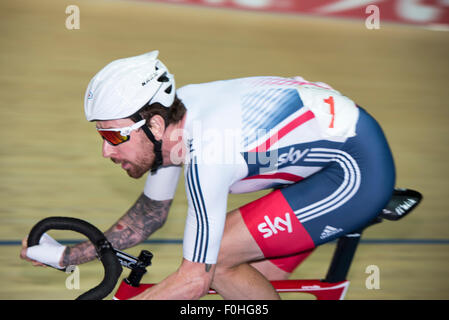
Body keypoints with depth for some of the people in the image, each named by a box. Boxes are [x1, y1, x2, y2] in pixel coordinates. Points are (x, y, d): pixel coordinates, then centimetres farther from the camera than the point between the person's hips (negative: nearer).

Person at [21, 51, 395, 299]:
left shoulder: (207, 152, -29)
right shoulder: (171, 119, -3)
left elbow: (194, 278, -23)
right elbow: (151, 213, 14)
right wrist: (66, 256, 10)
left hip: (359, 169, -9)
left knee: (216, 260, -13)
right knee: (246, 287, 8)